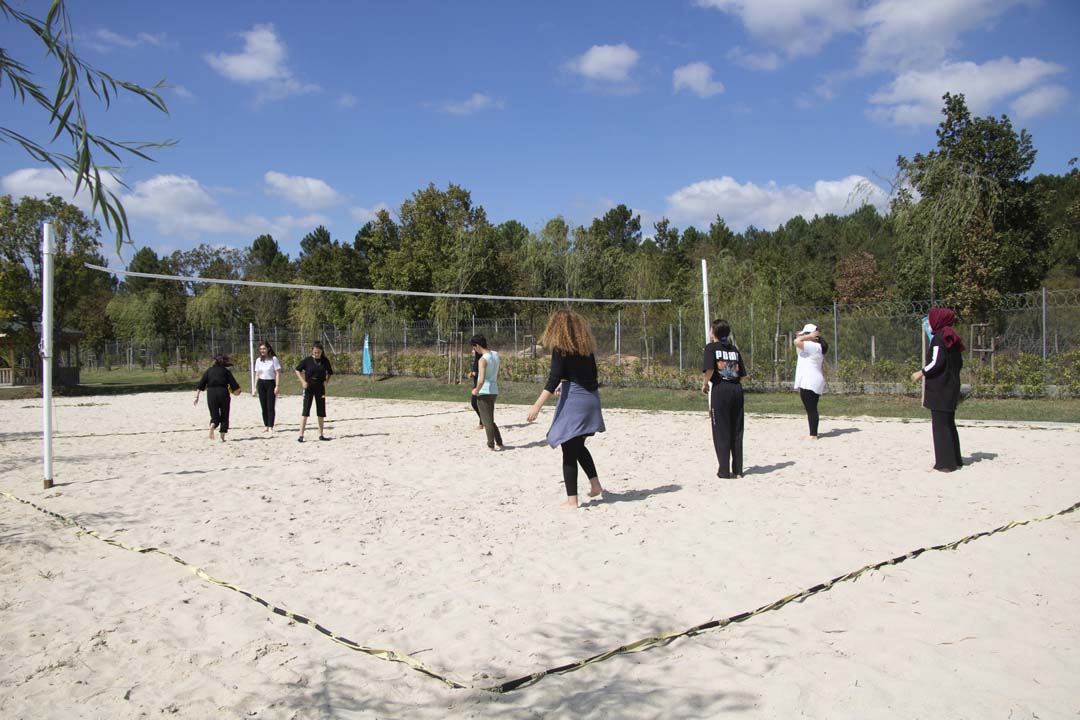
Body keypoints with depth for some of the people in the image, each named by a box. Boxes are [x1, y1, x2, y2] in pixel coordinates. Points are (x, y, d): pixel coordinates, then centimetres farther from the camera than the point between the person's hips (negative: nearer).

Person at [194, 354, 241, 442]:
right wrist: (237, 390, 23)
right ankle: (222, 436, 8)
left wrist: (197, 396, 5)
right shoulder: (226, 371, 2)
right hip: (223, 393, -2)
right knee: (224, 416, 11)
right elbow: (233, 383, 4)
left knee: (214, 415, 11)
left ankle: (212, 426, -22)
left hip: (211, 393, 2)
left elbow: (201, 384, 4)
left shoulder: (209, 370, 9)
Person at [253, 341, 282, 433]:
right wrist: (255, 387, 8)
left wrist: (277, 386, -13)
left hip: (271, 383, -4)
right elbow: (257, 375, 12)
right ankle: (266, 426, 12)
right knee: (264, 407, 6)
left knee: (270, 407, -7)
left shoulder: (273, 359, -3)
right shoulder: (258, 360, 9)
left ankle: (271, 427, -6)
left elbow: (278, 373, -6)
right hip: (261, 384, 4)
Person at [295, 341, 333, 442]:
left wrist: (326, 381, -2)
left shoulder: (325, 361, 0)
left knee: (321, 412, 7)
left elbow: (329, 373, 12)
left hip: (320, 387, 3)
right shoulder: (307, 360, -6)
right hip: (309, 387, -3)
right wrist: (303, 382, -7)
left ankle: (321, 434, 16)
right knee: (305, 411, -6)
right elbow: (297, 370, 3)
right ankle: (301, 435, -5)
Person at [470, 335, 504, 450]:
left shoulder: (483, 360, -18)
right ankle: (499, 443, 21)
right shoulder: (495, 354, 6)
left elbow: (481, 380, -26)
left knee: (487, 421, 1)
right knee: (490, 420, 19)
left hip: (484, 392, -8)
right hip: (494, 391, 8)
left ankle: (491, 445, 4)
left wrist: (476, 390, -11)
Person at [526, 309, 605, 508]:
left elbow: (554, 378, -18)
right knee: (578, 446, 25)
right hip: (591, 398, 7)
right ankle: (595, 484, 23)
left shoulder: (560, 348, -10)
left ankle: (572, 499, 4)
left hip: (573, 400, -7)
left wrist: (537, 405, -20)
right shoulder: (587, 346, 10)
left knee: (569, 451, 1)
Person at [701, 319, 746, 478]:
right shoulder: (734, 349, 13)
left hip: (719, 390, -5)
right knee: (736, 431, 11)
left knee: (721, 431, 1)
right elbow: (742, 375, 9)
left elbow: (709, 369, -18)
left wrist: (705, 384, -2)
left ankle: (724, 471, 3)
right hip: (736, 390, 5)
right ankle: (738, 470, 15)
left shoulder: (711, 347, -3)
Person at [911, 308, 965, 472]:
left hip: (939, 389, -9)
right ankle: (955, 459, 21)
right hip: (951, 387, 9)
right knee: (949, 424, 16)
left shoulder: (939, 337, -13)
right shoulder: (952, 338, 13)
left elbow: (937, 362, -20)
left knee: (940, 424, -4)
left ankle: (945, 462, -3)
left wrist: (921, 373, -8)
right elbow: (959, 363, 15)